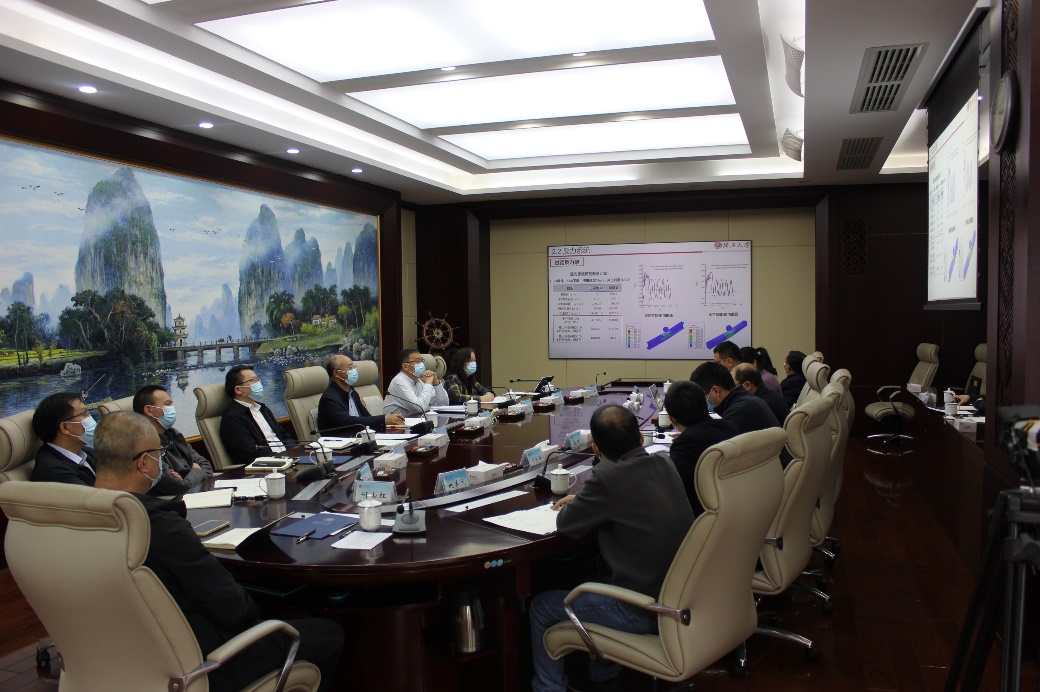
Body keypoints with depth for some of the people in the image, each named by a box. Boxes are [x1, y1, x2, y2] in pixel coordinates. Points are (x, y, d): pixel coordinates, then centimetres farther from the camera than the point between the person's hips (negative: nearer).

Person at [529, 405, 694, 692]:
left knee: (540, 607, 11)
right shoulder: (663, 464, 0)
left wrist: (571, 506, 9)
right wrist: (583, 500, 14)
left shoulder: (608, 476, -23)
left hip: (643, 612, -8)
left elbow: (567, 525, -11)